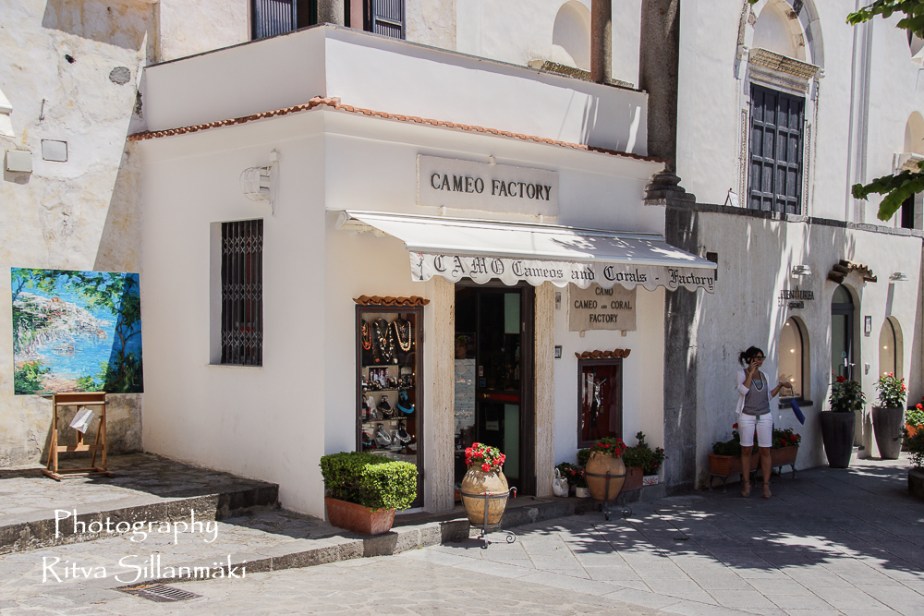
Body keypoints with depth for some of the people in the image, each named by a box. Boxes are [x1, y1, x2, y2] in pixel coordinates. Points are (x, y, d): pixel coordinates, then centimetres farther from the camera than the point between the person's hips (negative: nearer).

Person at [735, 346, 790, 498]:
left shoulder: (764, 376, 11)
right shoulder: (740, 374, -2)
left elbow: (768, 396, 17)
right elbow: (743, 390, -18)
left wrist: (779, 385, 5)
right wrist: (750, 373, -14)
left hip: (764, 416, 3)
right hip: (747, 416, -3)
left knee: (765, 451, -1)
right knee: (746, 450, 3)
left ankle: (766, 485, 4)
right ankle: (746, 484, 13)